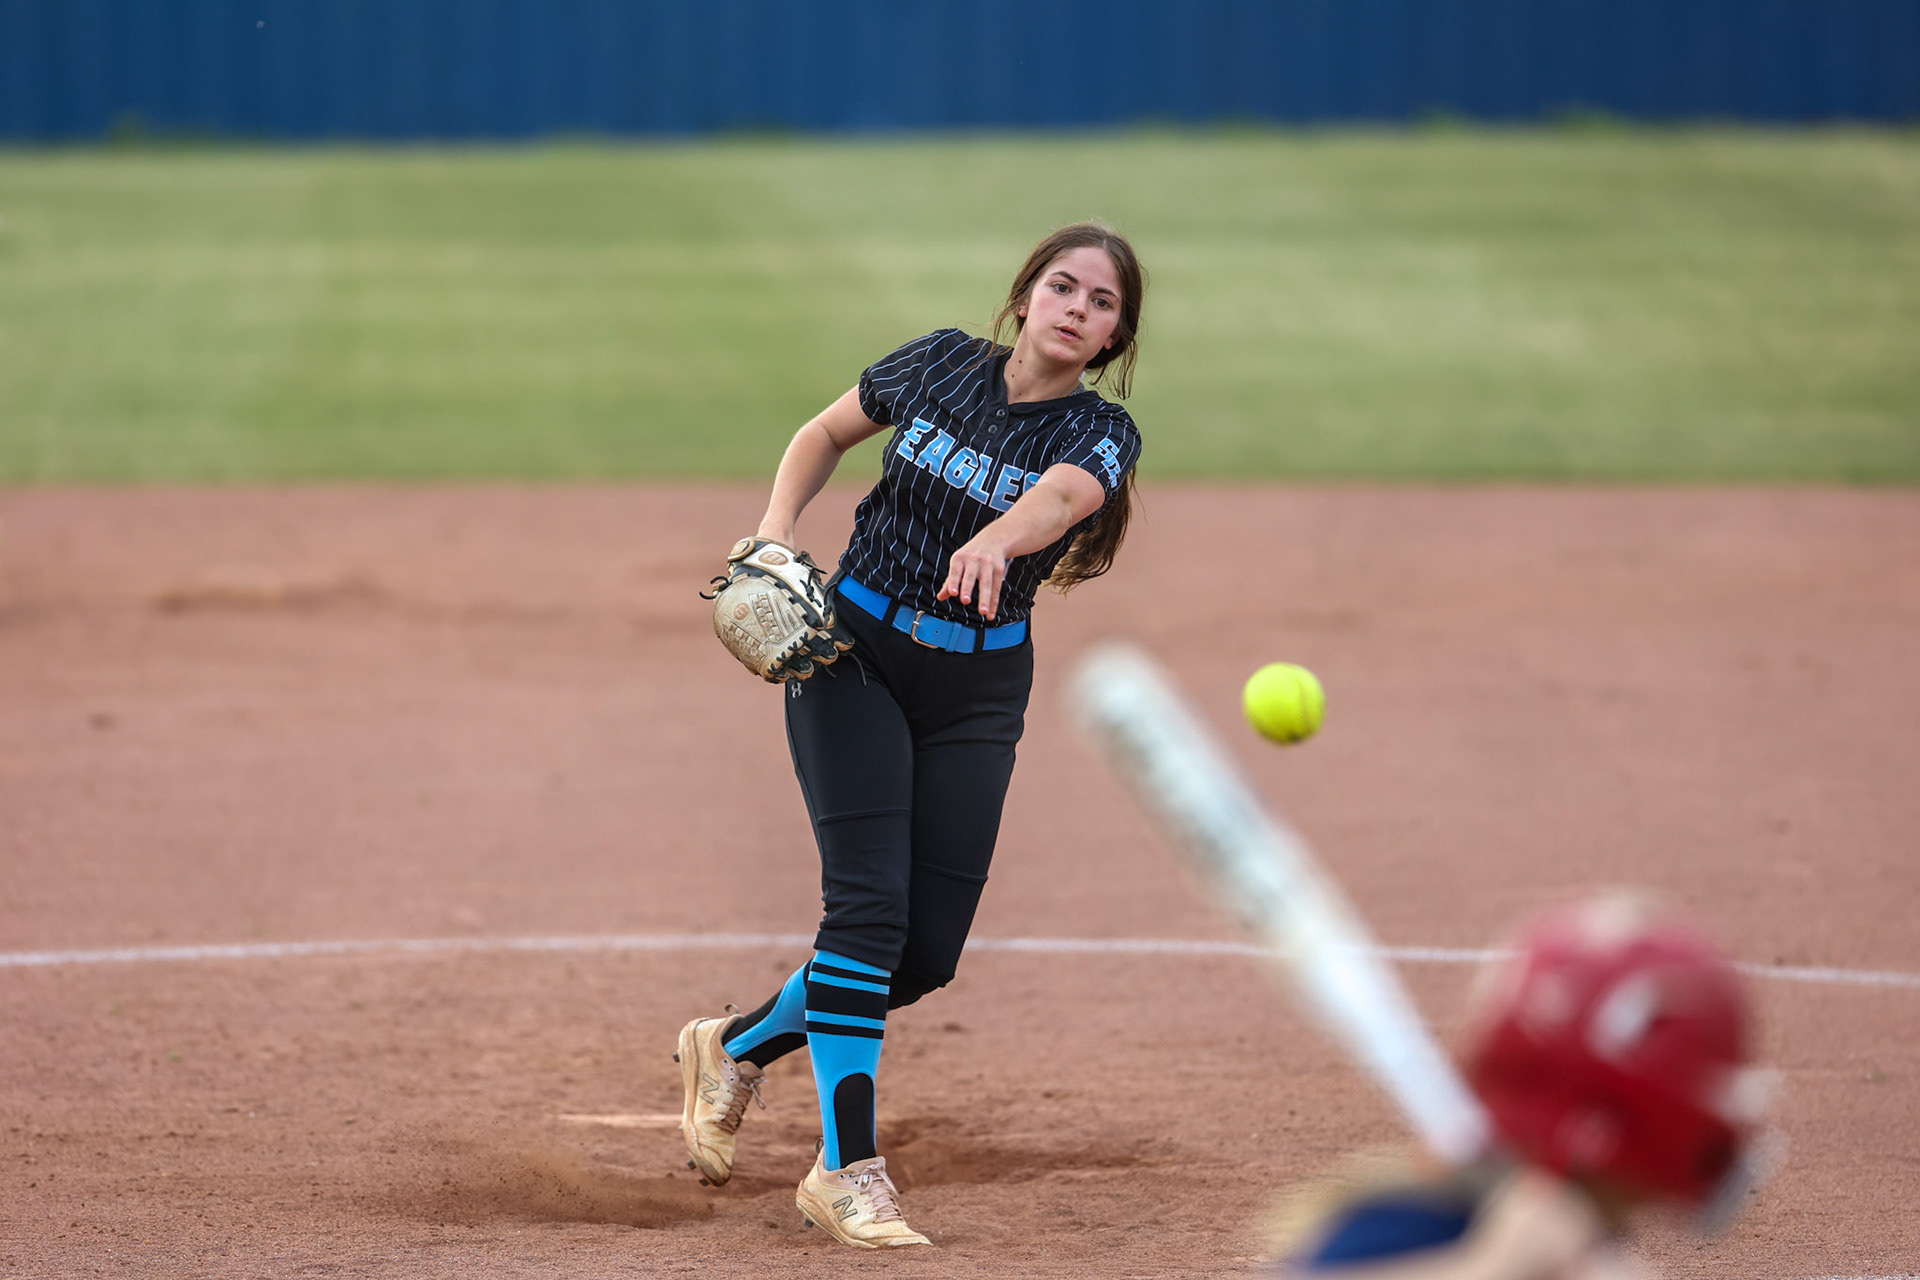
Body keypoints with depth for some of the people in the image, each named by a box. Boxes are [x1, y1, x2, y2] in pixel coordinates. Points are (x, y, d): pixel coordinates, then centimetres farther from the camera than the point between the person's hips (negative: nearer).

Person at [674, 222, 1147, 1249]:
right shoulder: (942, 365, -3)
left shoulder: (1100, 433, -7)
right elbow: (826, 435, 12)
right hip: (853, 653, -2)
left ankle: (738, 1048, 24)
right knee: (868, 904, -16)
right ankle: (845, 1168, -13)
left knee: (927, 951, -1)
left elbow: (1058, 497, -31)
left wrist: (997, 538, -53)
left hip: (978, 692, 2)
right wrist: (775, 531, -6)